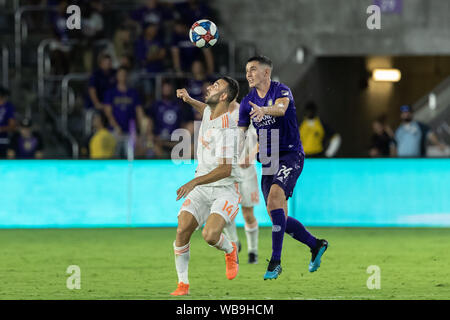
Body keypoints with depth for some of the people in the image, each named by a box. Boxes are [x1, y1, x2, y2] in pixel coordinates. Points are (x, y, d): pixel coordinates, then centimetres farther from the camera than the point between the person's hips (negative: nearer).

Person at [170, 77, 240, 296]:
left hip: (226, 189, -7)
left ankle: (230, 250, 9)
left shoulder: (225, 129, -23)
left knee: (210, 235, -26)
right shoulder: (209, 112, 4)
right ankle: (183, 285, 0)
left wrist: (194, 182, -34)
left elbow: (225, 169, -27)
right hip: (202, 187, 7)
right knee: (182, 231, -11)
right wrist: (189, 100, 19)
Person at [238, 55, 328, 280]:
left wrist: (264, 110, -52)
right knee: (279, 218, 4)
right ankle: (316, 245, 28)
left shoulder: (281, 91, -8)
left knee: (275, 196, -28)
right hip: (268, 160, 7)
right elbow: (240, 134, 11)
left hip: (290, 154, -7)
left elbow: (281, 108, -31)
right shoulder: (247, 102, 9)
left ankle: (275, 261, -28)